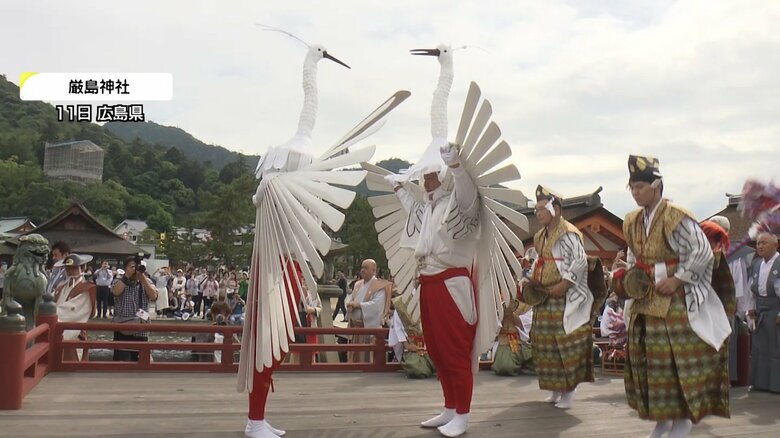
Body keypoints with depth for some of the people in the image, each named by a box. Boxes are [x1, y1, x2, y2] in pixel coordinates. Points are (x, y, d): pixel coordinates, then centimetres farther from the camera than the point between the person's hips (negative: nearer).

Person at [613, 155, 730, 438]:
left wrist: (675, 279, -17)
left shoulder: (676, 218, -14)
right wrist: (627, 275, 4)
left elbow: (703, 253, -14)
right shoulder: (632, 222, 8)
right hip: (644, 302, 7)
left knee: (679, 360, -2)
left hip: (675, 302, -7)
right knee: (646, 359, 10)